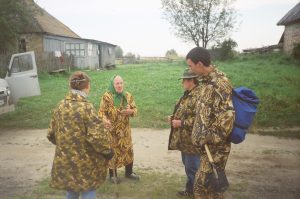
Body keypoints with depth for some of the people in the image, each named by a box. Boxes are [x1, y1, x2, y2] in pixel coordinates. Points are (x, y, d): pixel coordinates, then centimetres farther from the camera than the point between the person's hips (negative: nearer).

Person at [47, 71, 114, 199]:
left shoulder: (60, 106, -1)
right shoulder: (86, 107, -20)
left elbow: (51, 134, 7)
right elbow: (97, 137, -24)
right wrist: (108, 152, -7)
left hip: (65, 162, 6)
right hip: (85, 163, -6)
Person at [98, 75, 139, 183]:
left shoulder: (128, 95, 1)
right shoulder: (107, 96, -12)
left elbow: (135, 109, 5)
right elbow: (101, 112, -13)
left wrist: (130, 111, -18)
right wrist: (104, 120, -34)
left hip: (125, 130, 4)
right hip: (112, 130, -4)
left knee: (128, 150, 13)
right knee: (113, 151, 7)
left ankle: (129, 172, 32)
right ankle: (112, 174, 26)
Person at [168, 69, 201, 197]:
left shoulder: (199, 96, -21)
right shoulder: (188, 94, 13)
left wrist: (181, 123, -23)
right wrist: (174, 117, 7)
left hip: (192, 141, -10)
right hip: (184, 139, 10)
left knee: (192, 169, 2)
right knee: (187, 166, 21)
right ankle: (190, 190, 37)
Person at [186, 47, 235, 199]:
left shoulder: (219, 83, -21)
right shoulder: (207, 80, 9)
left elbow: (226, 117, -28)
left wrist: (208, 139, -21)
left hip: (215, 146, -9)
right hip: (208, 144, 9)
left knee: (202, 185, -2)